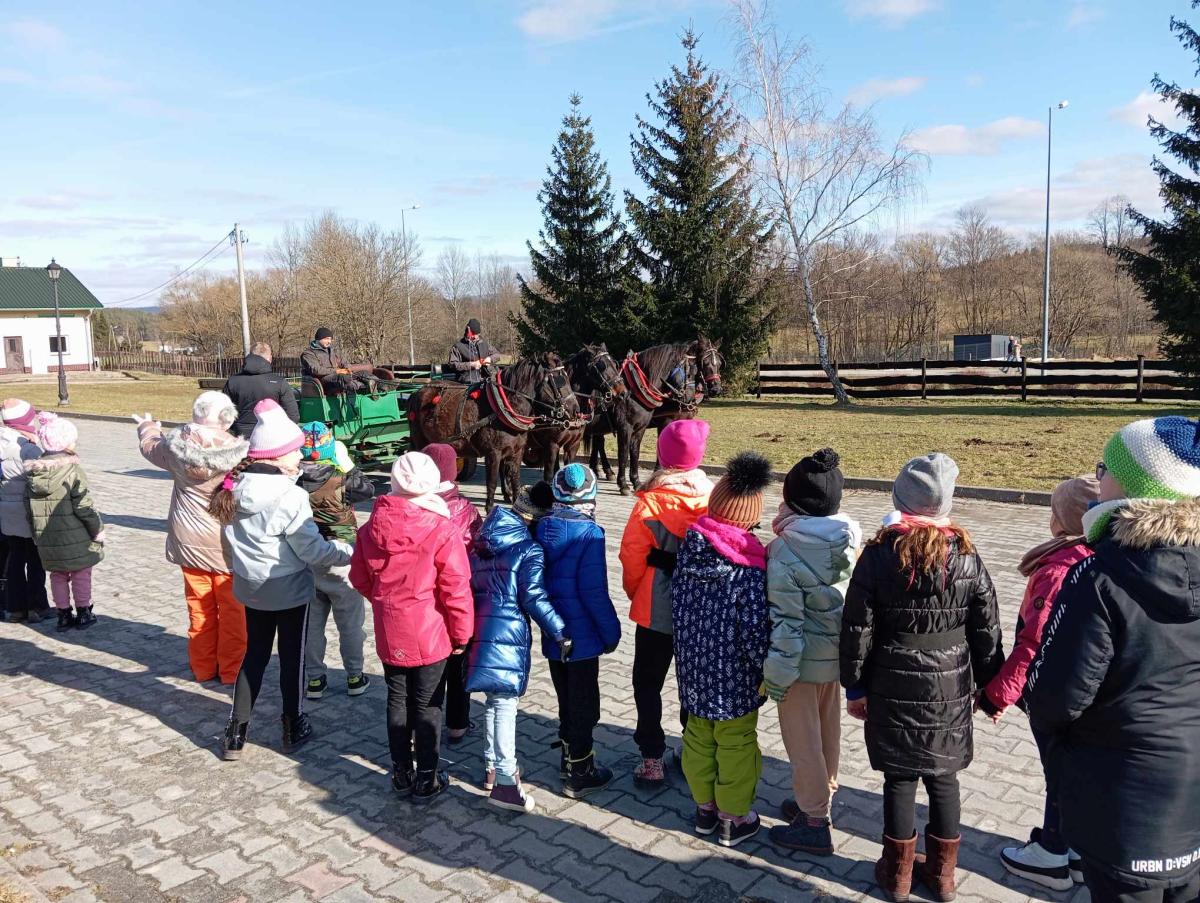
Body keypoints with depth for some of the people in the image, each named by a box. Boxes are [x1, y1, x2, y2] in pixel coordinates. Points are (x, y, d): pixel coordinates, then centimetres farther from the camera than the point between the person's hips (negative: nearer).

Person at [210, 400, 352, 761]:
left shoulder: (235, 489, -5)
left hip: (250, 586, 6)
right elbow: (313, 550, -20)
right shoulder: (290, 497, -25)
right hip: (289, 589, -6)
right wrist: (349, 552, -10)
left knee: (254, 653, 18)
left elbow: (232, 540, 8)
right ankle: (293, 729, 27)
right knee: (292, 656, 12)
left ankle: (236, 734, 20)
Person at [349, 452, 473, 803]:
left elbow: (360, 578, 8)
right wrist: (461, 633, -3)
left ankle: (401, 773, 31)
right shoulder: (442, 530, -20)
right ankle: (425, 781, 21)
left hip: (389, 633, 4)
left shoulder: (372, 527, -5)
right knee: (427, 706, 10)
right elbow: (456, 589, -17)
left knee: (397, 701, 18)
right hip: (430, 635, -4)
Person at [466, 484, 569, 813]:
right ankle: (505, 780, -1)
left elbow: (469, 583, 13)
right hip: (509, 632, -7)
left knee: (494, 699, 19)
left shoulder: (481, 541, 10)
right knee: (506, 702, -4)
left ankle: (492, 765, 29)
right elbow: (534, 598, -15)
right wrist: (560, 634, -12)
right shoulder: (528, 549, -11)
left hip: (481, 626, 7)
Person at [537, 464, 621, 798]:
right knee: (584, 707, 9)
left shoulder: (542, 528, -2)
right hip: (582, 636, -6)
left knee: (568, 702, 22)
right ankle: (580, 776, 20)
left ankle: (571, 760, 37)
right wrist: (611, 632, -9)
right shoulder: (589, 534, -20)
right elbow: (593, 591, -21)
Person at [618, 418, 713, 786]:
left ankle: (652, 761, 15)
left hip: (656, 610, -3)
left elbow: (632, 557, -13)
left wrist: (636, 594, 5)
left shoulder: (649, 502, -16)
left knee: (648, 683, 13)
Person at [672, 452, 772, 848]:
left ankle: (705, 807, 38)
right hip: (734, 678, -5)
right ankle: (733, 820, 28)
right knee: (736, 746, 13)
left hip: (693, 670, 5)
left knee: (698, 739, 21)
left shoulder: (688, 552, -5)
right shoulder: (749, 567, -23)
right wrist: (766, 672, -6)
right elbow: (755, 630, -21)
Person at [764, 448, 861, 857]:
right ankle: (822, 798, 40)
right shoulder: (850, 540, -5)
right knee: (828, 730, 22)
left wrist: (776, 675, -12)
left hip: (804, 660, -7)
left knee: (802, 740, 8)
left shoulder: (785, 550, -23)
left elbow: (786, 620, -21)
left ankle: (815, 823, 19)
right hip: (837, 654, 7)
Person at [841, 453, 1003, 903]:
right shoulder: (966, 557, -6)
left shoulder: (879, 555, -12)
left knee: (900, 778, 10)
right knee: (944, 777, 16)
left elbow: (857, 630, -9)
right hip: (951, 688, 2)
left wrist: (854, 685, 3)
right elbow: (987, 632, 1)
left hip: (894, 689, -2)